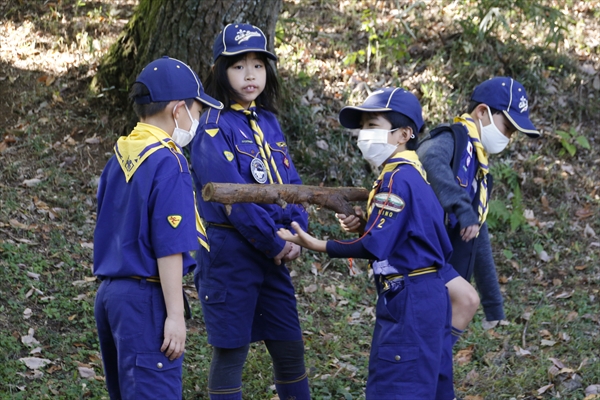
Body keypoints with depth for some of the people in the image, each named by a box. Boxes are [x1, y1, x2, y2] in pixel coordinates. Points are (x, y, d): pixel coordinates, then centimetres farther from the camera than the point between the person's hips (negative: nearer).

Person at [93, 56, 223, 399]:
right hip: (146, 300, -9)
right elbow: (169, 248, -17)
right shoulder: (169, 162, -14)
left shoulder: (120, 156, 11)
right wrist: (175, 315, -16)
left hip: (109, 293, 9)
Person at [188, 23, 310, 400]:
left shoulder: (269, 122, 11)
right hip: (230, 250, -7)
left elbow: (292, 184, 9)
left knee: (290, 347, 11)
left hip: (272, 254, 7)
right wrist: (275, 244, -14)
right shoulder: (215, 126, -10)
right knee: (231, 351, 0)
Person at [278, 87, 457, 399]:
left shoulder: (398, 178, -17)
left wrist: (317, 245, -17)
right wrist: (361, 224, 0)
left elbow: (374, 246, -21)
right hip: (427, 295, 10)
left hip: (409, 301, -10)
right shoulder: (409, 173, 14)